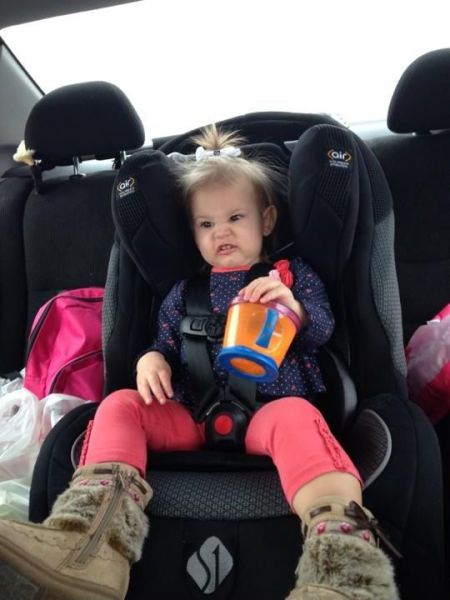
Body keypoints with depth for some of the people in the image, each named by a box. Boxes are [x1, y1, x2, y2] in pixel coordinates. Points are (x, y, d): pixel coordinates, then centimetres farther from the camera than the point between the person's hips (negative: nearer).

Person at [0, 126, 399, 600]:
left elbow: (322, 332, 4)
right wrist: (151, 360, -3)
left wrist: (294, 309, -20)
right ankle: (89, 542, -31)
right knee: (120, 404, -14)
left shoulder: (291, 275, 15)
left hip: (273, 406, -3)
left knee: (297, 416, -37)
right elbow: (166, 345, 23)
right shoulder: (185, 291, 23)